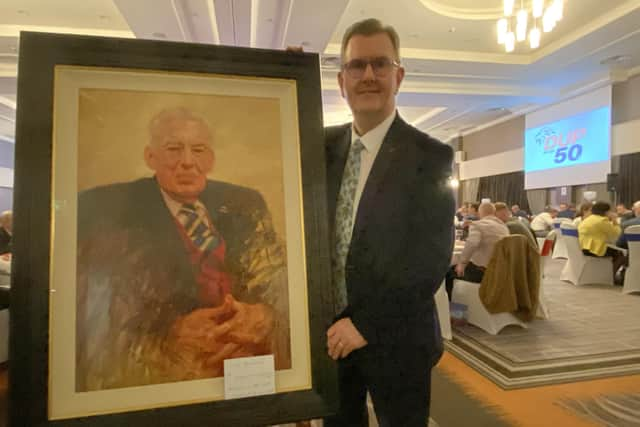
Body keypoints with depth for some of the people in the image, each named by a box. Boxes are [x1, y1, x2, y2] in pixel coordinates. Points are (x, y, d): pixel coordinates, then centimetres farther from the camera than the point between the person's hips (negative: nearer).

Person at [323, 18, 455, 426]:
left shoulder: (431, 156, -13)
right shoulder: (326, 144, 3)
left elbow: (433, 257, -17)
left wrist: (366, 324, -17)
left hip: (395, 339, -4)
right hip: (332, 332, 4)